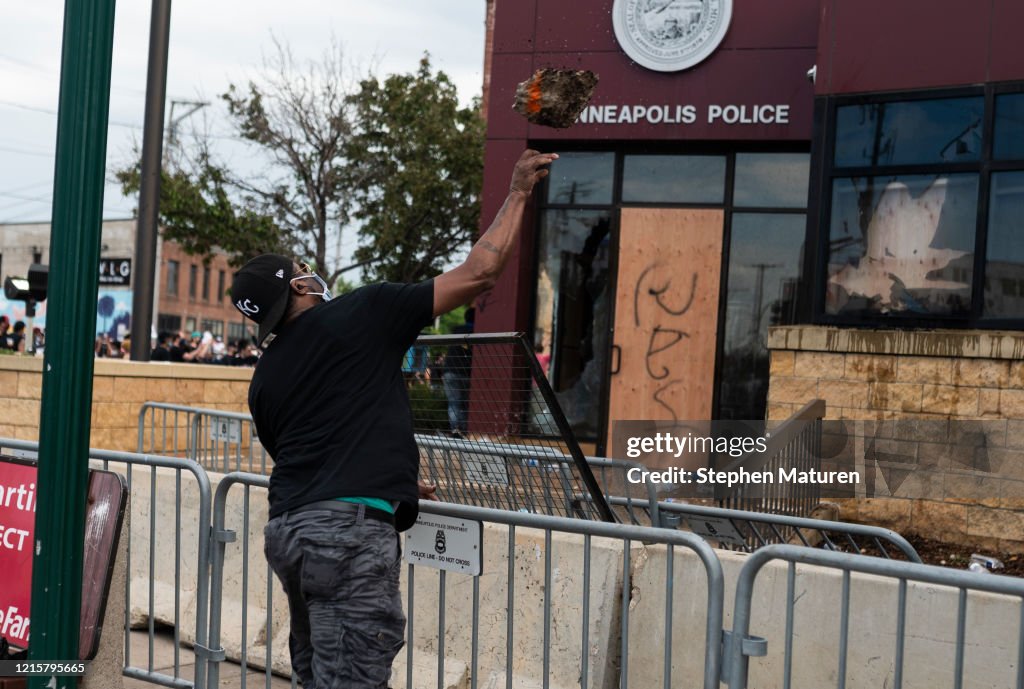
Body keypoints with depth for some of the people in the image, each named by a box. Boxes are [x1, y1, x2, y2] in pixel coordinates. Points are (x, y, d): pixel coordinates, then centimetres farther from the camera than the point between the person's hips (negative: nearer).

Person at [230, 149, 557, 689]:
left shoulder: (264, 379, 18)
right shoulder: (358, 314, 0)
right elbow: (478, 274, -1)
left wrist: (394, 485, 37)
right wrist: (518, 192, 12)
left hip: (286, 531, 8)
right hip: (350, 531, -8)